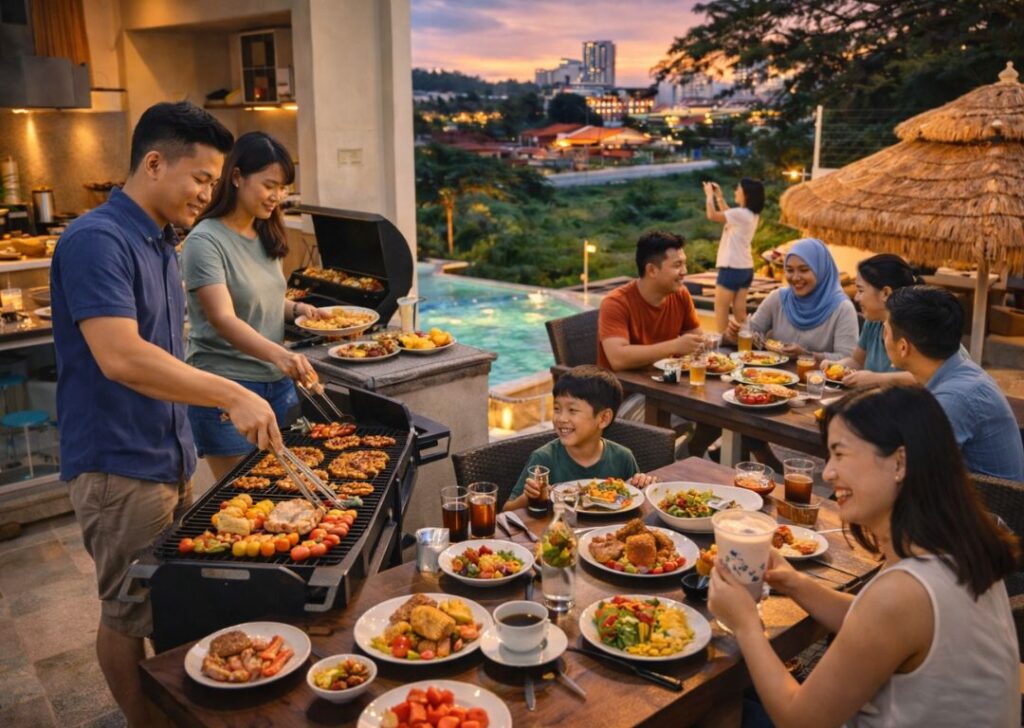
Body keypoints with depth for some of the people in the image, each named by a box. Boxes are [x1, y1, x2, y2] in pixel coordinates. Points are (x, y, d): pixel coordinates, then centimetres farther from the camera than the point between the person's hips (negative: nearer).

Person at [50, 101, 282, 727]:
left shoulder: (161, 241, 10)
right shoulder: (98, 241, -19)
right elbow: (121, 358, -31)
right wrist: (232, 395, -33)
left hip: (169, 458, 9)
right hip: (120, 468, -9)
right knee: (129, 616, 8)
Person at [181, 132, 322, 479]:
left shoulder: (266, 236, 8)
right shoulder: (205, 241, -15)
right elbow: (223, 319, -26)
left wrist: (296, 308, 0)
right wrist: (279, 355, -42)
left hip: (278, 383, 7)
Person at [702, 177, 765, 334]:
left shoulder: (740, 213, -19)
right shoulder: (751, 214, 10)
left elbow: (712, 215, -19)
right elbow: (727, 214, 26)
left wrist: (709, 195, -4)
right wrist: (719, 196, 21)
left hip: (732, 268, -9)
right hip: (745, 268, 9)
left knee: (721, 310, 1)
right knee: (739, 311, 12)